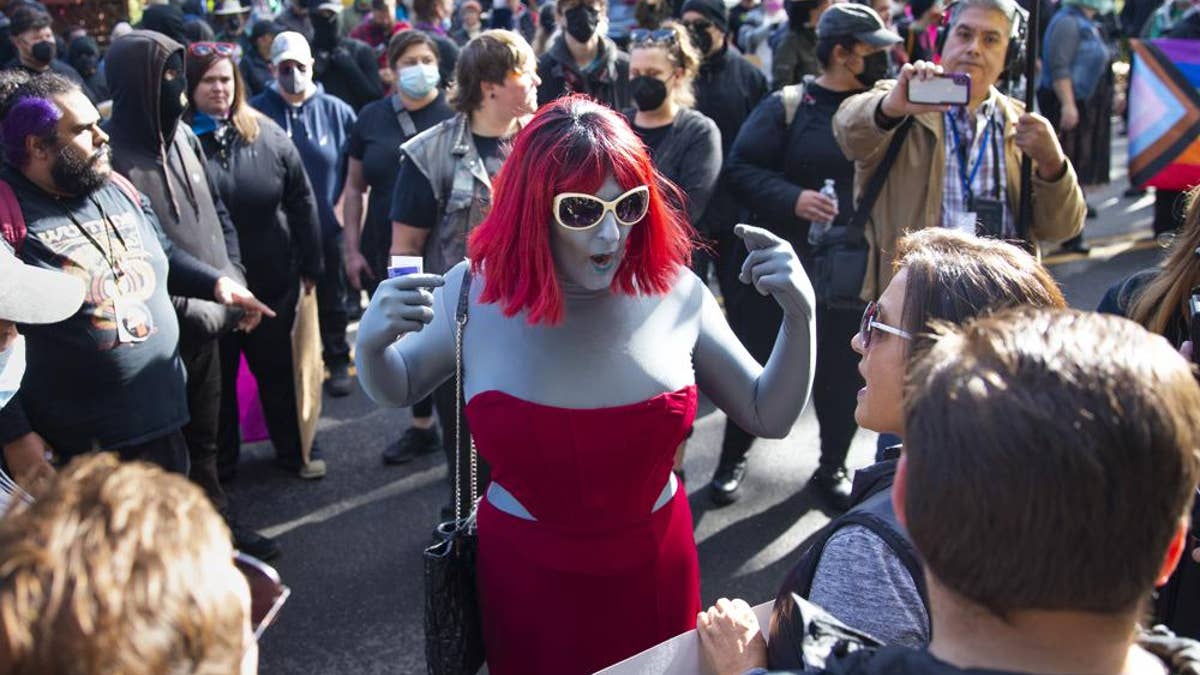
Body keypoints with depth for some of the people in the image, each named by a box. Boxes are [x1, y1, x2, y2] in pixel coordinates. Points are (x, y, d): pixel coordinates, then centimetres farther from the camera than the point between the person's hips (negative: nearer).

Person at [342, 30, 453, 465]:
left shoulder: (456, 117, -4)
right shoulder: (372, 118, 6)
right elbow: (354, 188, 9)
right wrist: (352, 250, 4)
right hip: (385, 256, 4)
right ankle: (422, 428, 30)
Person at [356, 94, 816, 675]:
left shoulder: (674, 293, -13)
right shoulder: (474, 293, -14)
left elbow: (769, 417, -4)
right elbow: (395, 390, 4)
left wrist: (800, 317, -20)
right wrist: (371, 343, -18)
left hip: (654, 567, 1)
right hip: (525, 573, -1)